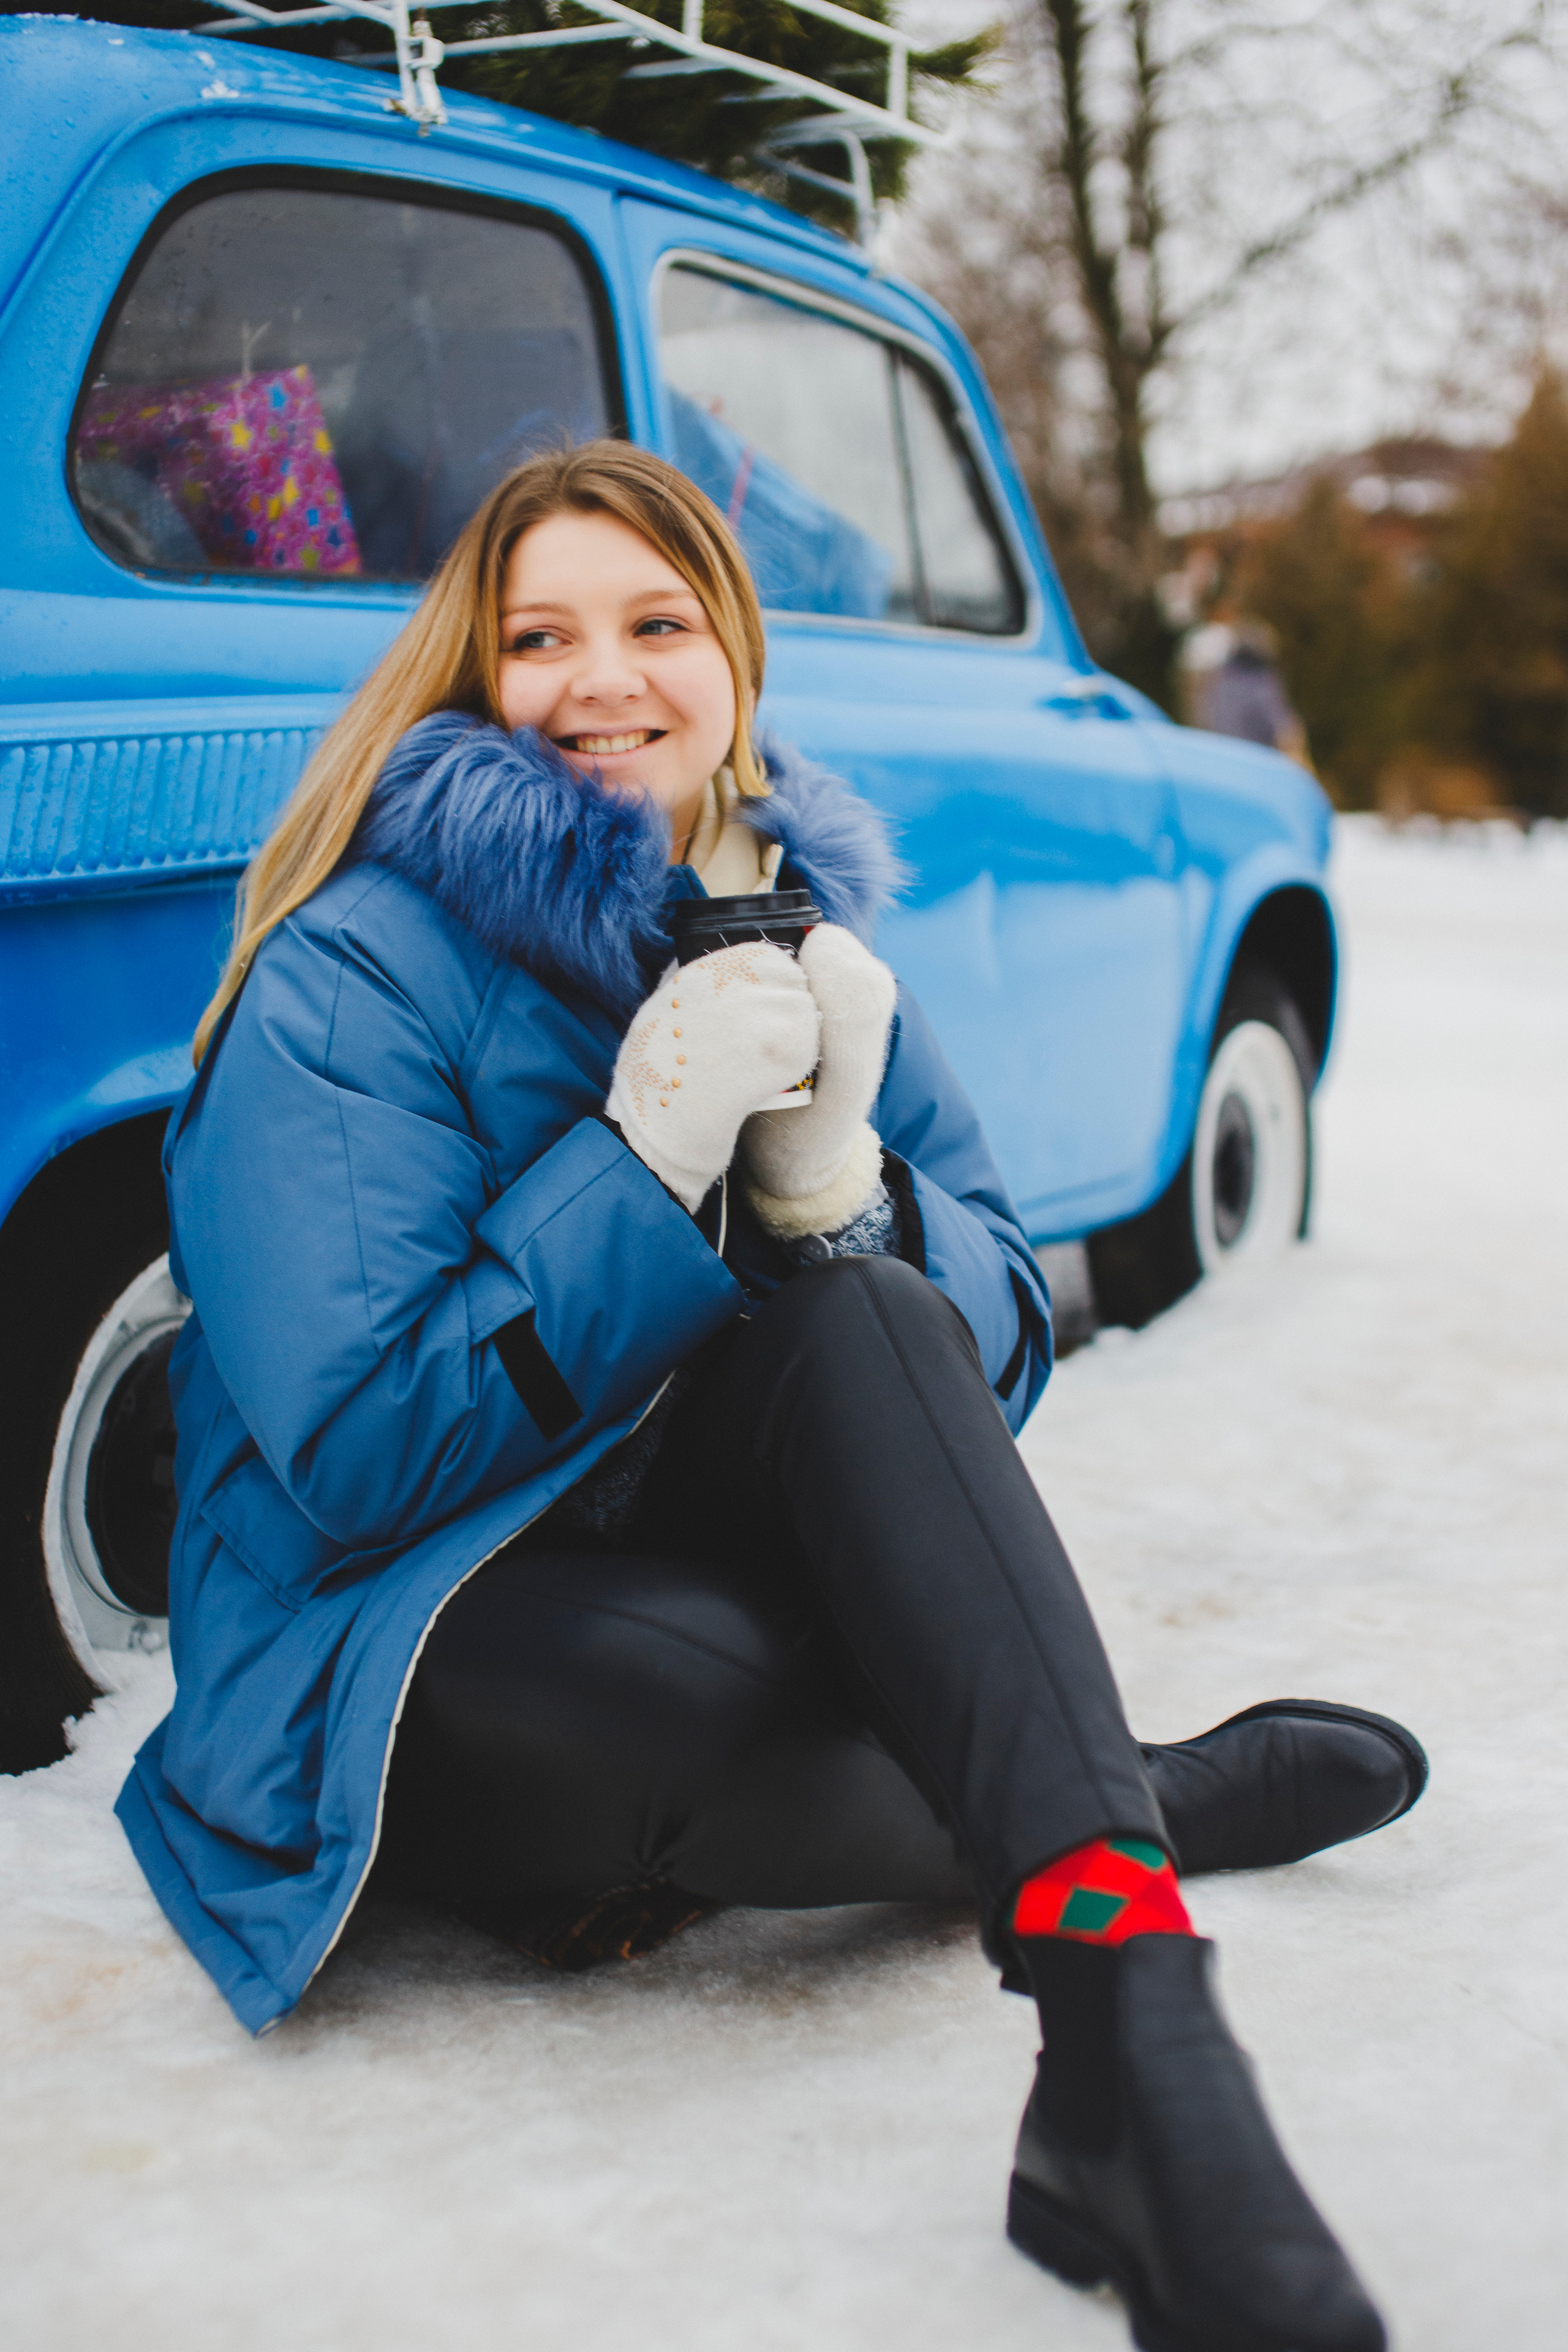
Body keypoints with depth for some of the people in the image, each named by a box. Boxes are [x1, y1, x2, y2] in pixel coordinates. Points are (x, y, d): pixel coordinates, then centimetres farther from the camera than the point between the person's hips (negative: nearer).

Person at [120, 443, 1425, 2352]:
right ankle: (1161, 1804, -14)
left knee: (853, 1322, -30)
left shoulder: (803, 926, 5)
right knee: (689, 1688, -40)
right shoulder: (356, 975, -12)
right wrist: (645, 1156, -25)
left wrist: (834, 1180, -19)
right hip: (403, 1674, -4)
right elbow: (357, 1456, -18)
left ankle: (1124, 2033, -41)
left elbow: (996, 1353, 3)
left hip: (733, 1550, 4)